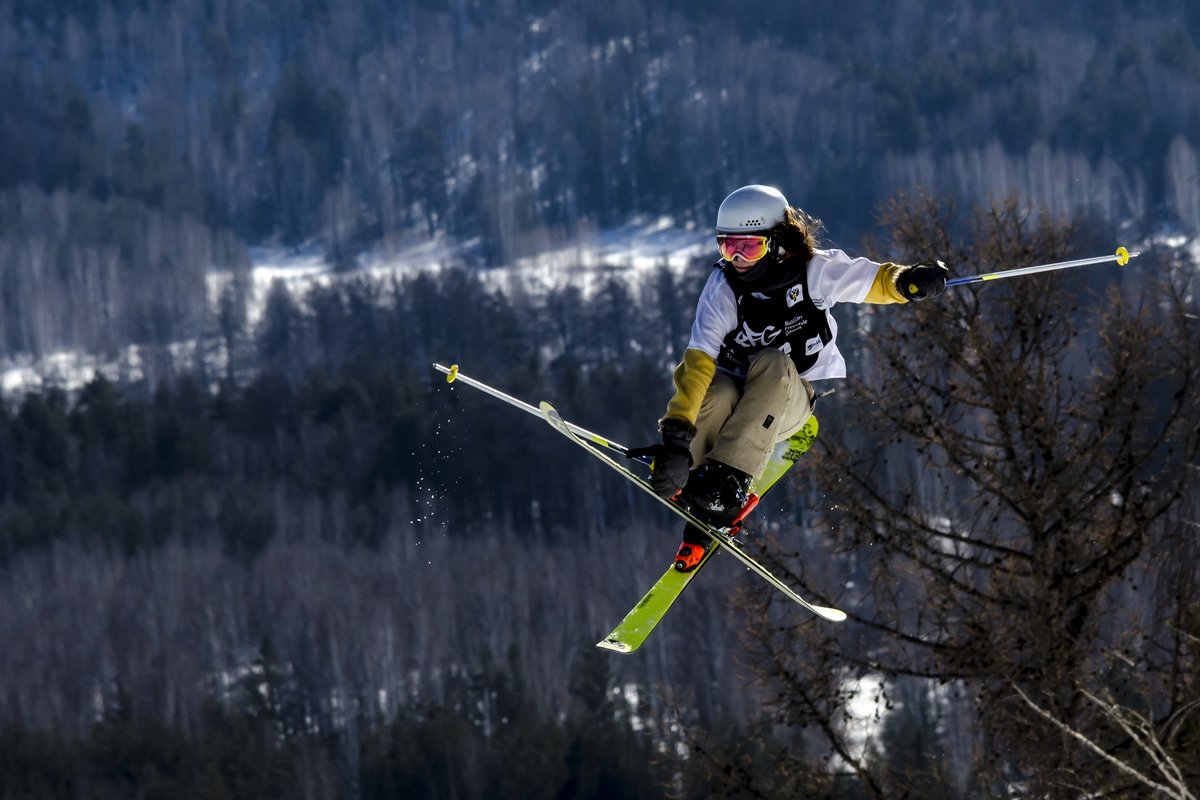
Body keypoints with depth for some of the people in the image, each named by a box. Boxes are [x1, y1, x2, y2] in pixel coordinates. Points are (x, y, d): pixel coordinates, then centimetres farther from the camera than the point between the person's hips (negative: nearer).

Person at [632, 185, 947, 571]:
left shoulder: (813, 271, -13)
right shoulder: (723, 288, -14)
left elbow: (875, 281, -1)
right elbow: (699, 359, -26)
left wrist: (908, 281, -27)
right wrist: (676, 433, -38)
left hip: (802, 399, 0)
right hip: (744, 400, 0)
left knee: (771, 364, -35)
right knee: (716, 390, -37)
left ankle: (727, 480, -38)